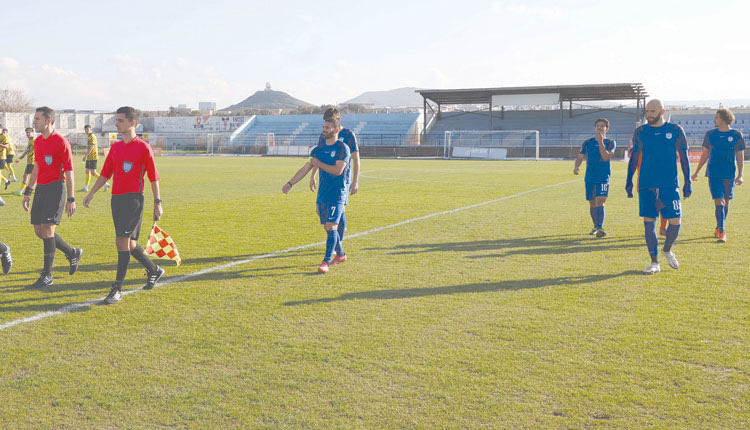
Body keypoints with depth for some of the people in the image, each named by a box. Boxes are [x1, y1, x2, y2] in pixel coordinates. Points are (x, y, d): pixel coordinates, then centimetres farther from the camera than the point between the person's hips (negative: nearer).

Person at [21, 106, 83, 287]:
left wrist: (71, 199, -12)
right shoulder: (37, 142, 13)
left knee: (47, 229, -10)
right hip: (40, 189, 8)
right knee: (39, 231, 8)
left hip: (55, 189, -8)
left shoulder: (61, 142, -10)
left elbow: (69, 172, -10)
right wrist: (28, 192, 20)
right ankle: (73, 253, 27)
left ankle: (47, 275, -1)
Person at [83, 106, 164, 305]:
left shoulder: (143, 147, -6)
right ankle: (154, 271, 33)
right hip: (116, 198, 7)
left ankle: (117, 289, -5)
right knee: (129, 243, 12)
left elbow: (154, 177, -4)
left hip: (133, 199, -7)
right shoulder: (115, 147, 13)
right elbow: (105, 173, 18)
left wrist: (157, 203, -5)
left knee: (122, 242, -11)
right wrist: (91, 193, 11)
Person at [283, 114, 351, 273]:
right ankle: (340, 254, 30)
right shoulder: (320, 147, 11)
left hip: (337, 194, -7)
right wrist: (290, 183, 8)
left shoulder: (342, 148, -9)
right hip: (322, 193, 7)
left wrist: (319, 163, -10)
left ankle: (326, 262, -14)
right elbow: (306, 167, 12)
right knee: (327, 227, 12)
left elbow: (338, 170, -20)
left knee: (331, 226, -14)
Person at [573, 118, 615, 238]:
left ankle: (600, 228, -21)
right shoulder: (588, 142, 9)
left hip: (603, 177, -3)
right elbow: (580, 156, 9)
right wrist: (576, 167, -11)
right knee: (592, 203, 11)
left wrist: (600, 142, -22)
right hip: (590, 177, 3)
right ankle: (596, 226, 29)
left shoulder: (610, 143, 1)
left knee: (600, 201, -17)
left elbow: (606, 157, -14)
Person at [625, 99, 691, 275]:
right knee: (649, 222, 0)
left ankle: (667, 250, 28)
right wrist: (629, 181, 8)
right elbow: (634, 158, 12)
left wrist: (687, 181, 3)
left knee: (675, 222, -2)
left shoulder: (676, 130, 3)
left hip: (670, 185, -1)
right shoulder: (640, 132, 7)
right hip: (646, 185, 1)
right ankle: (654, 262, 10)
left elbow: (684, 157, 6)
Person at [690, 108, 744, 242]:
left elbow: (740, 156, 3)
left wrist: (740, 175, -5)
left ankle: (719, 229, 26)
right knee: (719, 202, -10)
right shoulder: (710, 134, 4)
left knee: (726, 202, 10)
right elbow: (705, 154, 12)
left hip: (729, 175, 0)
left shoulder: (737, 135, 0)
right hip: (713, 174, 0)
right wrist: (696, 172, 12)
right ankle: (721, 232, -12)